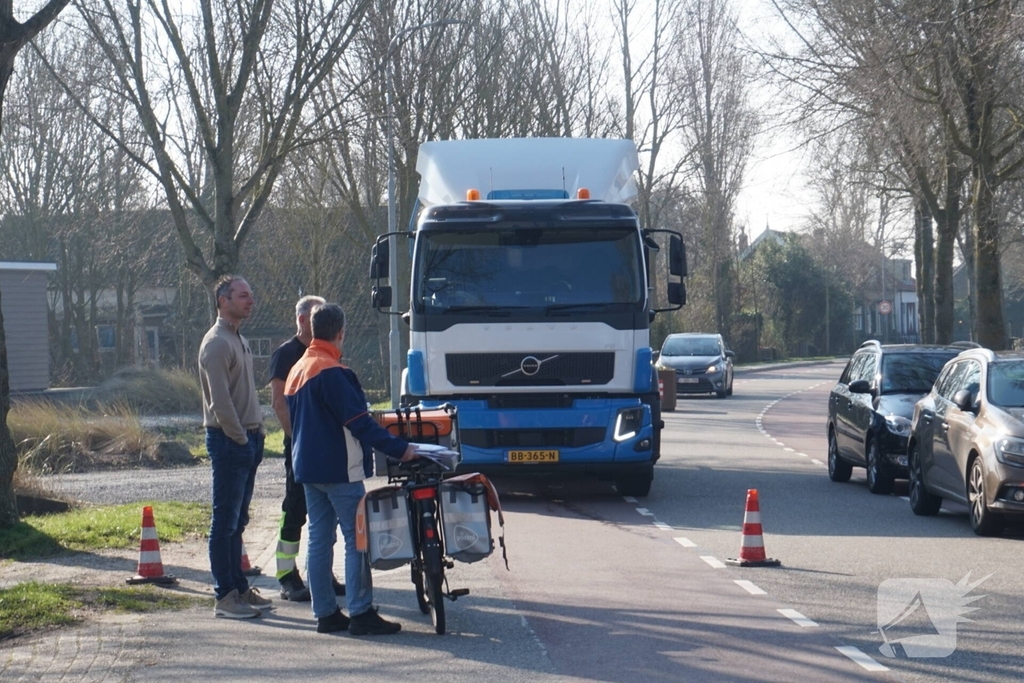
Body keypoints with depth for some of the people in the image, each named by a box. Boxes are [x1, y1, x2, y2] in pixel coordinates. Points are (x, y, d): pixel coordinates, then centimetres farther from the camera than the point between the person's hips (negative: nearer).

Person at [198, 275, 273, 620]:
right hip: (228, 440, -9)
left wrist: (256, 432, 13)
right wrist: (241, 438, -14)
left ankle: (239, 588, 19)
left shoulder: (239, 340, 17)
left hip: (247, 439, 9)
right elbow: (220, 400, -19)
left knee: (237, 521, 14)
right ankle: (225, 597, -3)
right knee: (225, 520, -5)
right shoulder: (217, 343, -13)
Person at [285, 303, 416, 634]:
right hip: (339, 469, -9)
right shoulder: (332, 372, -17)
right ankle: (361, 613, -9)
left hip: (307, 467, 9)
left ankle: (325, 612, 11)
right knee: (357, 538, -6)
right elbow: (358, 421, -20)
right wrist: (399, 448, -16)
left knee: (319, 538, 9)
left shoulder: (297, 370, 12)